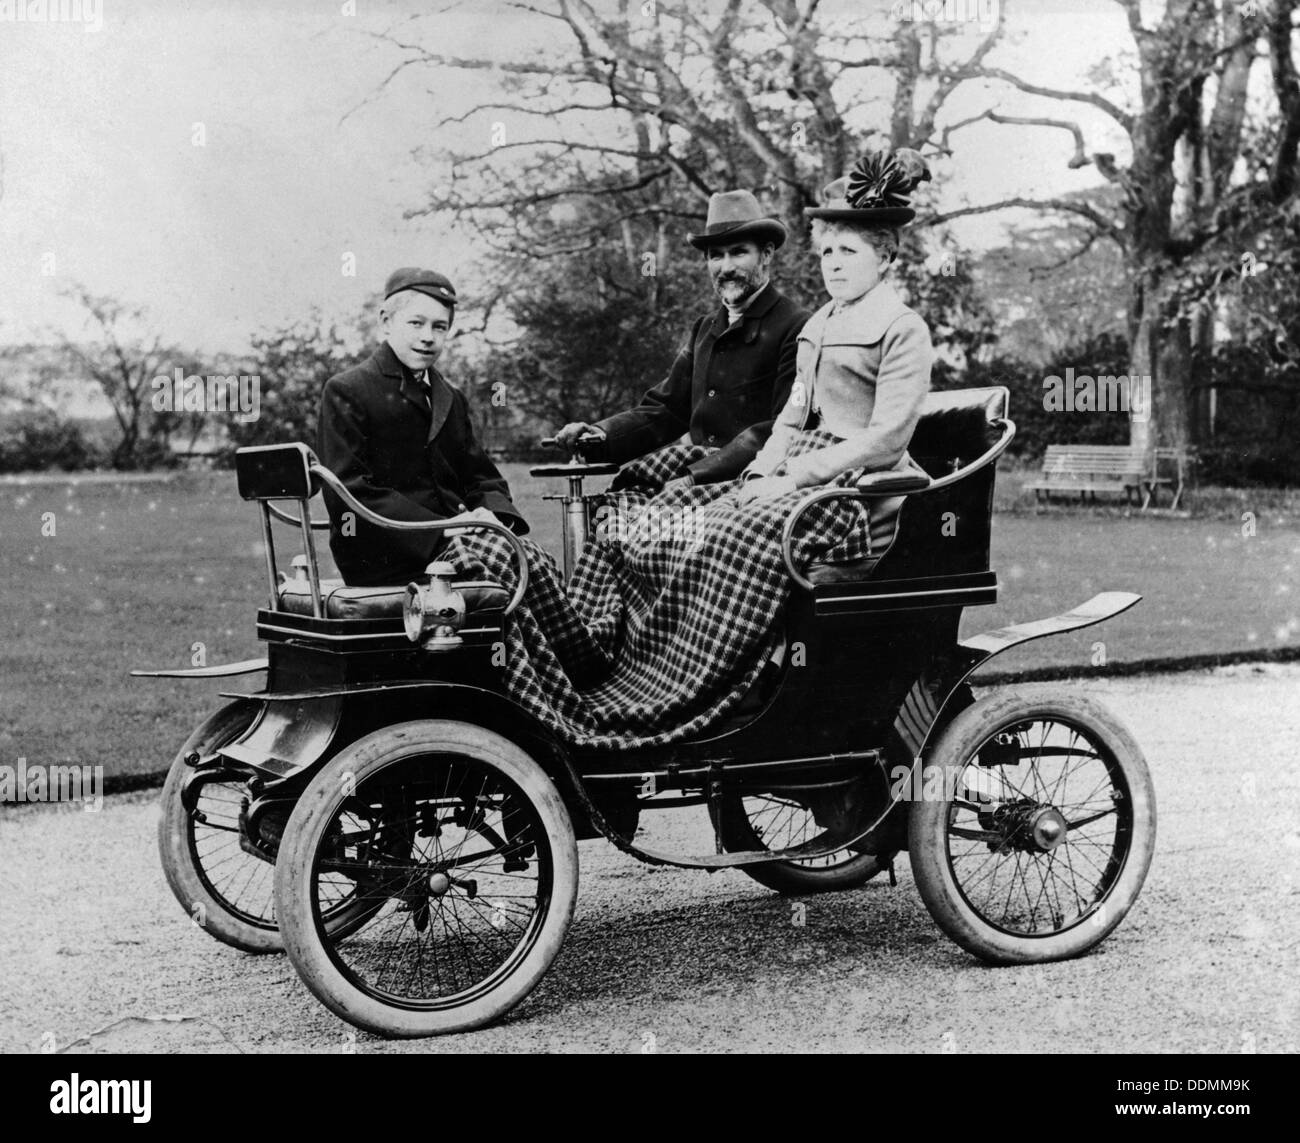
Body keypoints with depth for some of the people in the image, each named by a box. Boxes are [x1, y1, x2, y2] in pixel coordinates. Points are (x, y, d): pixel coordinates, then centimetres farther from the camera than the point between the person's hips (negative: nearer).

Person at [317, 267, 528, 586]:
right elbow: (350, 496, -12)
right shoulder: (346, 392, -1)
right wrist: (440, 530, -20)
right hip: (381, 557, -7)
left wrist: (490, 512, -7)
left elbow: (483, 477, 19)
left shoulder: (451, 400, 22)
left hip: (446, 543, 7)